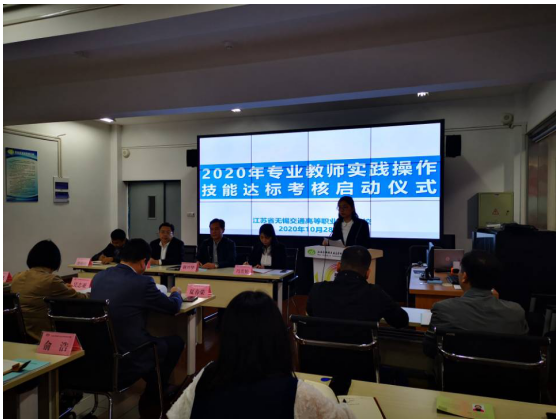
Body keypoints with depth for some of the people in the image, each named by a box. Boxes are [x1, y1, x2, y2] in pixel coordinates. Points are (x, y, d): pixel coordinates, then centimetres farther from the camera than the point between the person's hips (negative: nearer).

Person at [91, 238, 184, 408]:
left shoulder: (99, 276, 2)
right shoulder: (142, 282, -18)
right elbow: (173, 307, -4)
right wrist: (176, 293, 18)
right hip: (127, 362, -7)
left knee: (153, 339, 29)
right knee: (176, 341, 15)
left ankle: (154, 385, 42)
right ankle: (152, 394, 28)